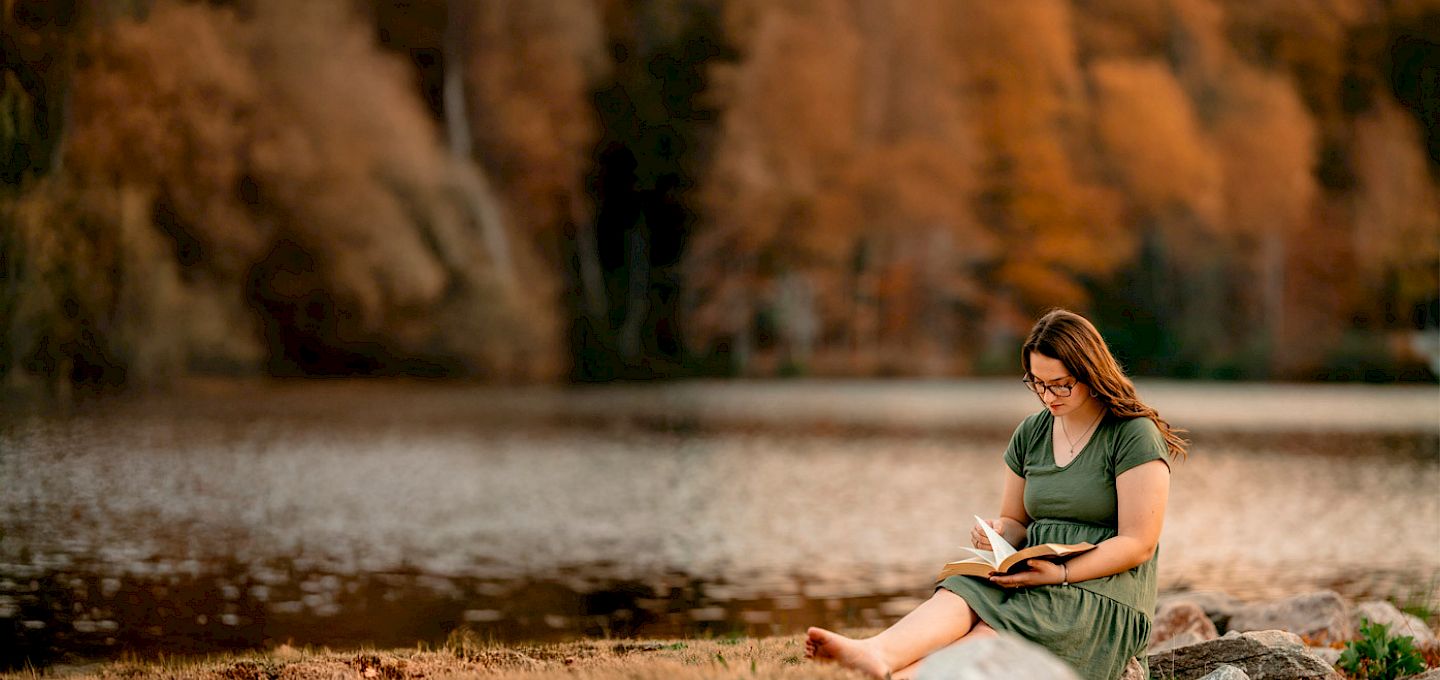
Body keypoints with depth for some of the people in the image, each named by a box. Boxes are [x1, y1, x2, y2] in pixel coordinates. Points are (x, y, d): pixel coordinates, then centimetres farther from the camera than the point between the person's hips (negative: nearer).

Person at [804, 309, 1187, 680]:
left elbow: (1138, 545, -11)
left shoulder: (1135, 435, -7)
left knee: (991, 633, -32)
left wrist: (1060, 573, -22)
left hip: (1105, 597, -5)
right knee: (962, 594, -28)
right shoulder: (1031, 434, 14)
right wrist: (997, 534, -2)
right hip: (1037, 581, 5)